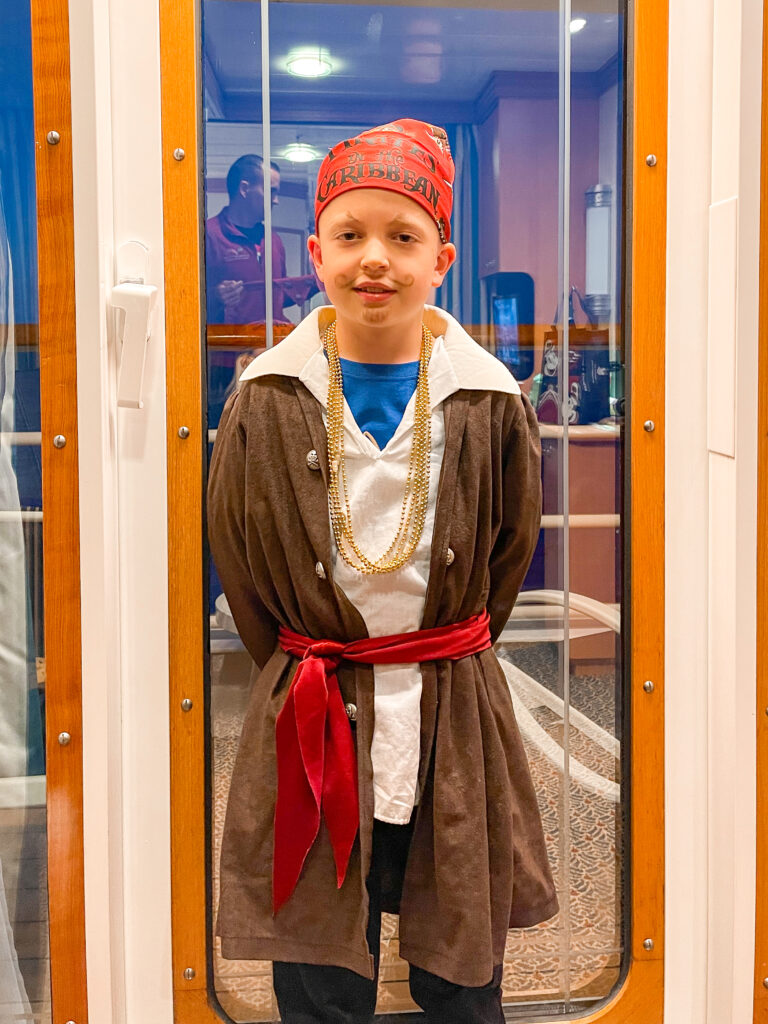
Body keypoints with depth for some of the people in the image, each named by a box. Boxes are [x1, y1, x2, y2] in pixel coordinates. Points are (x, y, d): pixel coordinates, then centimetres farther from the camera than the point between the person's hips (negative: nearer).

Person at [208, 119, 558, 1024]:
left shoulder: (491, 405, -4)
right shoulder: (267, 403, -4)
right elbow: (237, 562, 7)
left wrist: (442, 663, 11)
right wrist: (308, 673, 9)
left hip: (455, 727, 1)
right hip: (310, 728, 0)